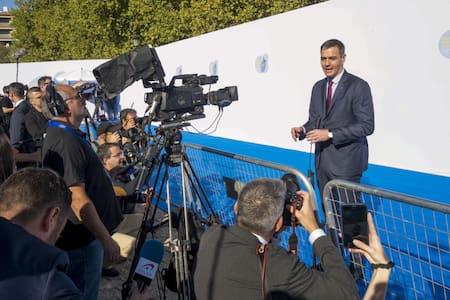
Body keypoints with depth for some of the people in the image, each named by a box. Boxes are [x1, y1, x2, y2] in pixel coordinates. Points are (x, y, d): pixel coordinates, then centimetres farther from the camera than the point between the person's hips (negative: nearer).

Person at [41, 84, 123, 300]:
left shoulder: (58, 135, 10)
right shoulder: (67, 141, -24)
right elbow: (77, 198, -28)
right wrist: (106, 239, -25)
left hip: (78, 237, 10)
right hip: (82, 241, -10)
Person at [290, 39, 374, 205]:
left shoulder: (358, 86, -9)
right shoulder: (318, 87, 12)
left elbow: (366, 126, -14)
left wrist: (330, 134, -20)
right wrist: (302, 129, -5)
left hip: (346, 161, -6)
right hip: (322, 160, 6)